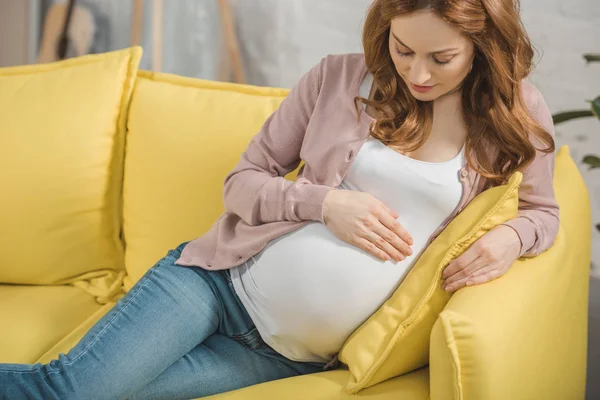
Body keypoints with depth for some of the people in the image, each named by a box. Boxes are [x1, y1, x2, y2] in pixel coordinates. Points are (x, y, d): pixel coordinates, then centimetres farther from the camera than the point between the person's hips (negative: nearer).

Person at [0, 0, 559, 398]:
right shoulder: (339, 78, -1)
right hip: (223, 281, 0)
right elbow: (242, 182, 4)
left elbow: (542, 211, 15)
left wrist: (510, 237, -9)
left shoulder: (517, 116, 0)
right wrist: (324, 203, -16)